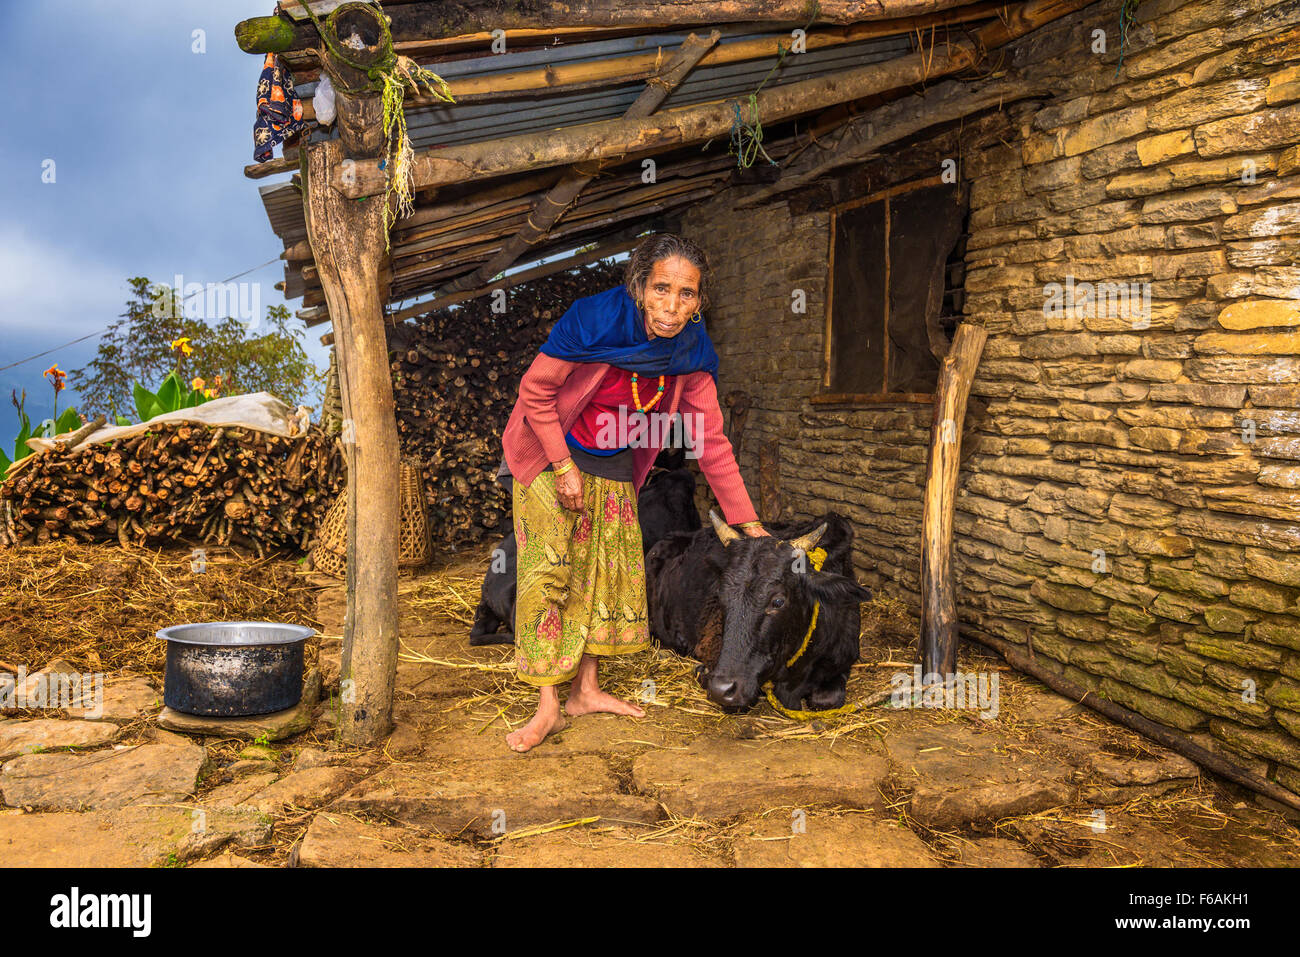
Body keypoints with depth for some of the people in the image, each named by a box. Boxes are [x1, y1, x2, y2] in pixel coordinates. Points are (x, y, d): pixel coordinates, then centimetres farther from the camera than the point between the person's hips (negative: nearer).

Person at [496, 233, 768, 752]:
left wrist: (748, 522, -7)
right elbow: (535, 390, -18)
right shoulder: (595, 319, -27)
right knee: (548, 571, -10)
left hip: (615, 466, 5)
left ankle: (586, 690, 21)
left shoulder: (692, 354, -14)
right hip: (551, 455, -4)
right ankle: (547, 708, -4)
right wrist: (564, 467, -19)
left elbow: (712, 443, -7)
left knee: (608, 571, 7)